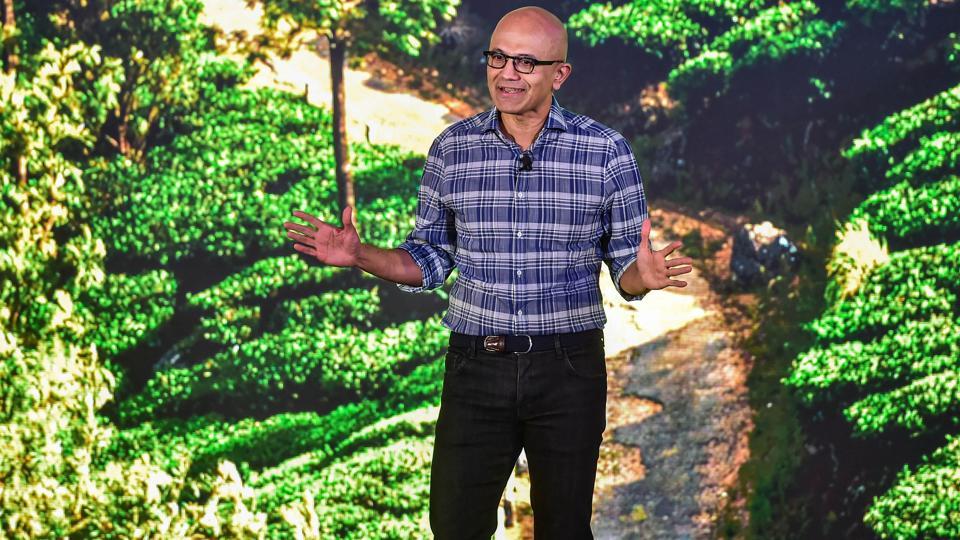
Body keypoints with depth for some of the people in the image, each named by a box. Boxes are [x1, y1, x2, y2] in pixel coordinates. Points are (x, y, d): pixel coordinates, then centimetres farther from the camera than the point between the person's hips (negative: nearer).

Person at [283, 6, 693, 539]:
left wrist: (645, 274, -22)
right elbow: (430, 261, 8)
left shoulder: (606, 151, -4)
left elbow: (625, 268, 0)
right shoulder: (451, 149, 1)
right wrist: (358, 254, -7)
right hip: (476, 368, 1)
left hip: (569, 371, -1)